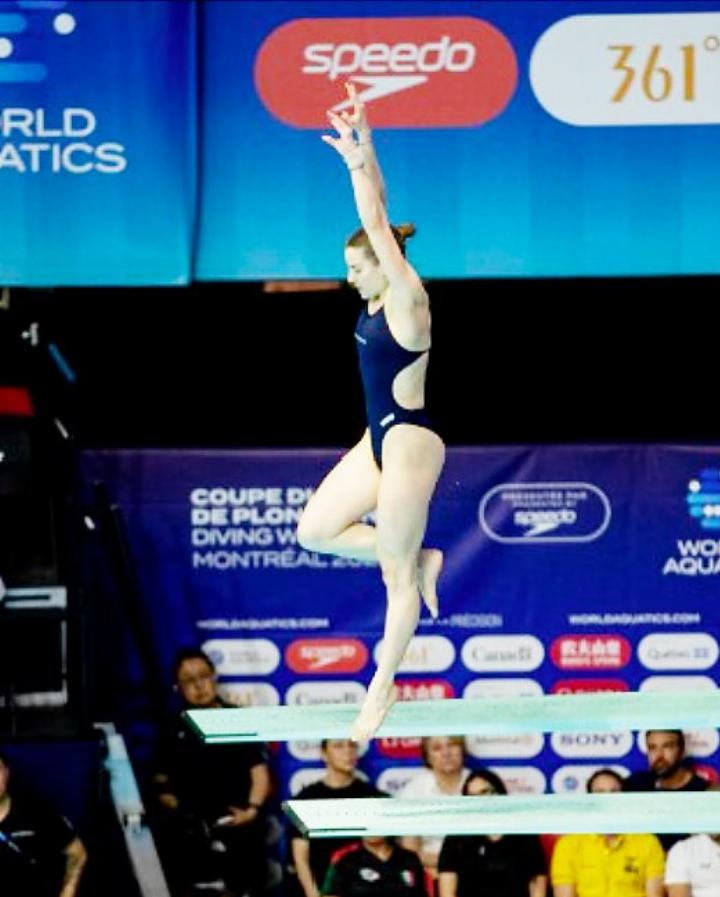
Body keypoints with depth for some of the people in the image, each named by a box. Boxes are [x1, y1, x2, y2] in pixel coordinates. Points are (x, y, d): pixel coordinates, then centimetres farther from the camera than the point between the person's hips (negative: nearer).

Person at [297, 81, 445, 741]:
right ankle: (419, 560, 18)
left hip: (409, 443, -9)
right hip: (380, 439, 9)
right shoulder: (381, 297, 6)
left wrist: (360, 164, -23)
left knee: (396, 572, 0)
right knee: (315, 531, 10)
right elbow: (379, 223, 8)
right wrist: (363, 160, 1)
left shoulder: (408, 300, -16)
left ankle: (383, 686, 9)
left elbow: (379, 227, -23)